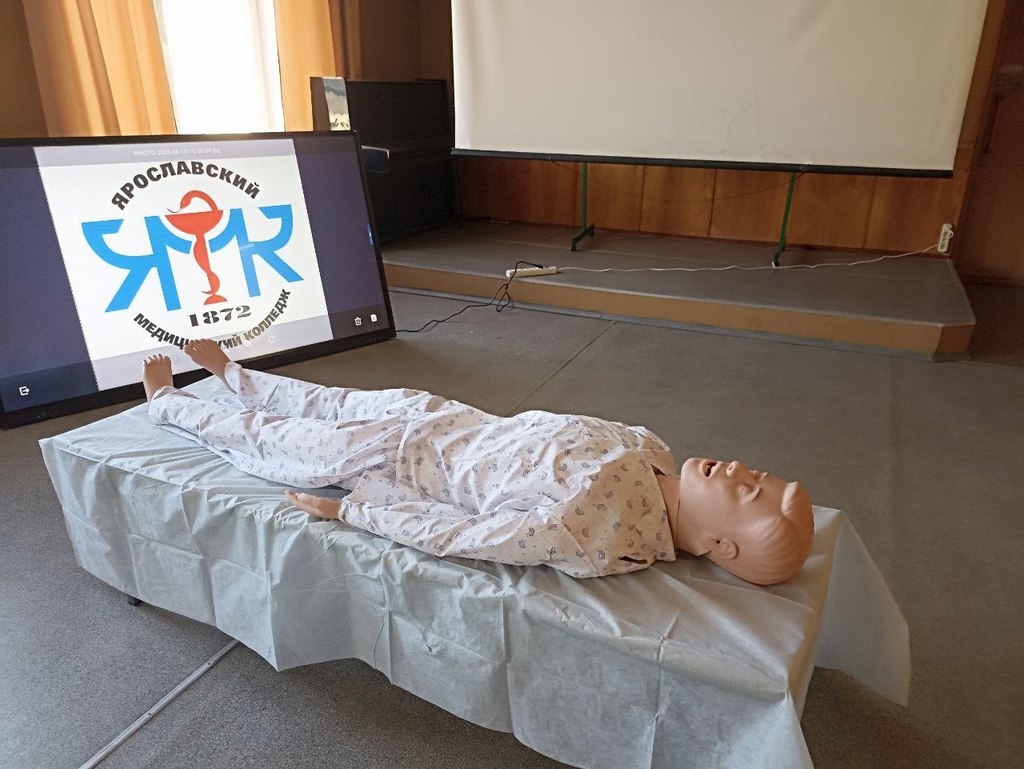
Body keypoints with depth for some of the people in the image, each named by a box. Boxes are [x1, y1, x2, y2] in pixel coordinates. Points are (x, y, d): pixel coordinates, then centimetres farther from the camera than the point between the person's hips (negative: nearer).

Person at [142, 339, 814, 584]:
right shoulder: (656, 453, -16)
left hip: (398, 458, -5)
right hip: (461, 421, 5)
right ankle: (231, 374, 57)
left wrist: (344, 510, -18)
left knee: (262, 436, 18)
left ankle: (168, 402, 48)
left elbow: (453, 534, -29)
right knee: (321, 401, 27)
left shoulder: (594, 541, -36)